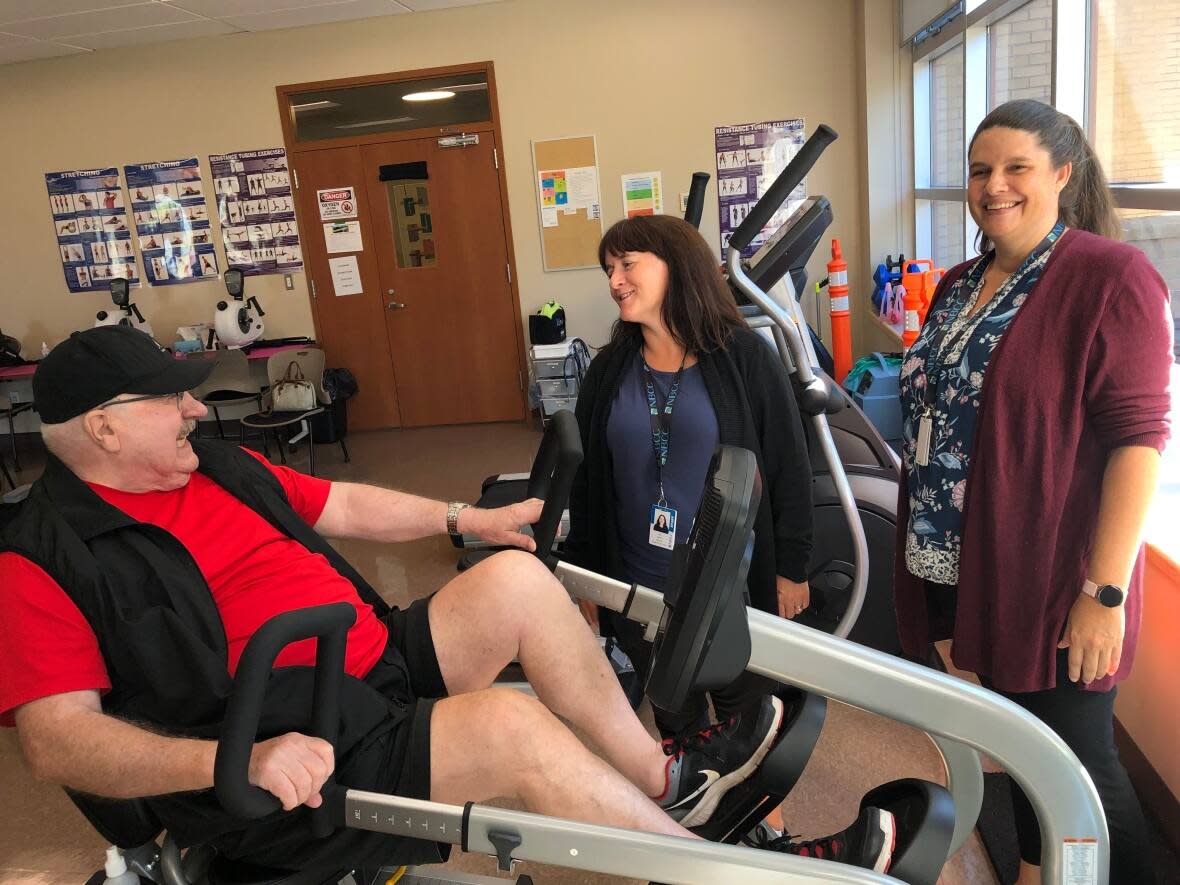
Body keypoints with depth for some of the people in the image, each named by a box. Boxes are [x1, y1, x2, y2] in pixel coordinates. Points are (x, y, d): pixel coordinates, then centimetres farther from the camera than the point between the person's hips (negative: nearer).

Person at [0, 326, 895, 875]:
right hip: (293, 768, -7)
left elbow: (345, 506, 20)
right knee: (513, 724, -27)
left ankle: (664, 777, 4)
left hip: (382, 664, 8)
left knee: (516, 578, -10)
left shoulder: (222, 469, 13)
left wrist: (469, 517, 17)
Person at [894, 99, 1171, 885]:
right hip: (963, 572, 7)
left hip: (1052, 579, -7)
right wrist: (925, 543, 18)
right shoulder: (960, 286, 10)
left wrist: (1106, 591, -20)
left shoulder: (1111, 278, -13)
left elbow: (1138, 437, -17)